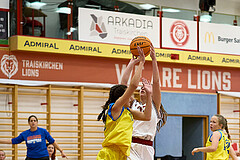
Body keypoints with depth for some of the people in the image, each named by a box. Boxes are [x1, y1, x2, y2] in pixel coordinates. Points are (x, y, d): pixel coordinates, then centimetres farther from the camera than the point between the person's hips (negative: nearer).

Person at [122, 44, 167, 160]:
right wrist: (132, 62, 14)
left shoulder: (155, 106, 13)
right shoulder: (132, 104, 18)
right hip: (129, 146, 0)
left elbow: (156, 82, 3)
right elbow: (123, 82, 12)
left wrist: (154, 59, 0)